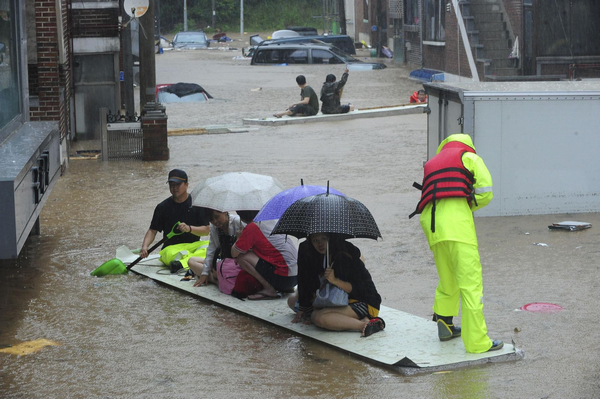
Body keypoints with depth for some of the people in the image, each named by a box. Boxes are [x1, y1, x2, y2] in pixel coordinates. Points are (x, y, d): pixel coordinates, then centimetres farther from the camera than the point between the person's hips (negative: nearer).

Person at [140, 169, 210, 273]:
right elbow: (153, 230, 6)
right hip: (171, 248, 0)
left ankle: (182, 263, -50)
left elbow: (206, 230, 2)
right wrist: (144, 247, -13)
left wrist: (189, 228, -17)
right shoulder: (163, 207, 9)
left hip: (193, 245, 1)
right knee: (170, 254, -37)